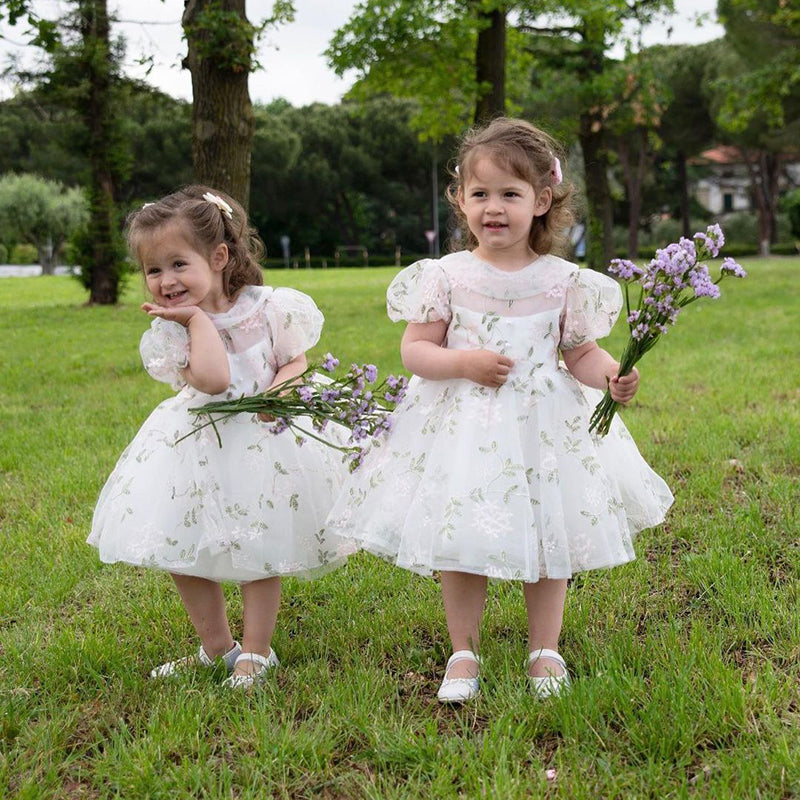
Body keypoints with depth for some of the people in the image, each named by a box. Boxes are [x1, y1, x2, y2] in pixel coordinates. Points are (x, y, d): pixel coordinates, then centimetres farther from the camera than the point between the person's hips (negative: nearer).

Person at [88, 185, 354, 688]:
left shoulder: (270, 307, -10)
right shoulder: (169, 330, -11)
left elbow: (297, 362, 0)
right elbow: (212, 380, -26)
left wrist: (279, 390, -21)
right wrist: (198, 319, -21)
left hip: (264, 444, -2)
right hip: (197, 446, 3)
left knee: (260, 550, 4)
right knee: (183, 551, 9)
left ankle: (256, 651, 20)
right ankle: (216, 647, 28)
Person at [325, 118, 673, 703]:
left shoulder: (563, 281, -1)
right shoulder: (446, 277, -3)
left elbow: (581, 353, 3)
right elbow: (415, 350, -2)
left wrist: (611, 376, -16)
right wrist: (465, 363, -18)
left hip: (543, 424, 1)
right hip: (462, 425, 0)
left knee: (547, 540, 9)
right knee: (459, 542, 5)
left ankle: (545, 649, 28)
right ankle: (464, 651, 24)